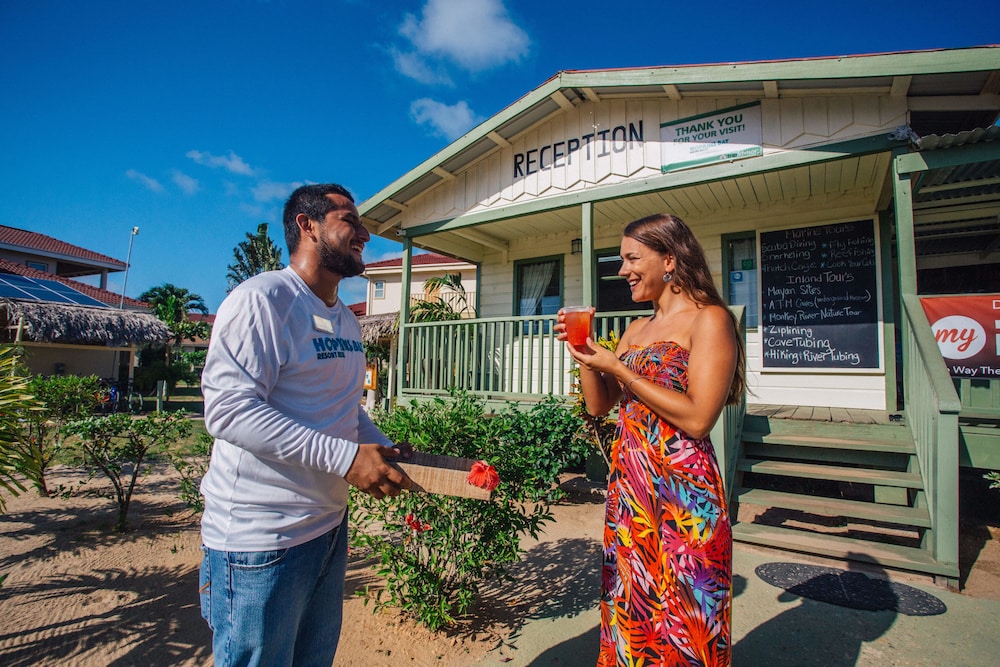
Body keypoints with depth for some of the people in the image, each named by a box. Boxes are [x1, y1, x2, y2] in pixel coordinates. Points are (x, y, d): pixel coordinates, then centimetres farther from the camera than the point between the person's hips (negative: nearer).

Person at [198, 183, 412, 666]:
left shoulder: (347, 321, 12)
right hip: (261, 541, -8)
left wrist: (385, 449, 3)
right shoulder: (262, 299, -16)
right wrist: (344, 457, -27)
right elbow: (228, 409, -24)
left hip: (330, 526, 8)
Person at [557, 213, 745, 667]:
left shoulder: (708, 320, -9)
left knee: (679, 618, 8)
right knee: (628, 612, 19)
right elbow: (598, 405, 12)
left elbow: (697, 419, -19)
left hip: (682, 495, -7)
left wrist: (618, 368, -17)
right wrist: (584, 354, -2)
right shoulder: (638, 328, 13)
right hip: (626, 490, 7)